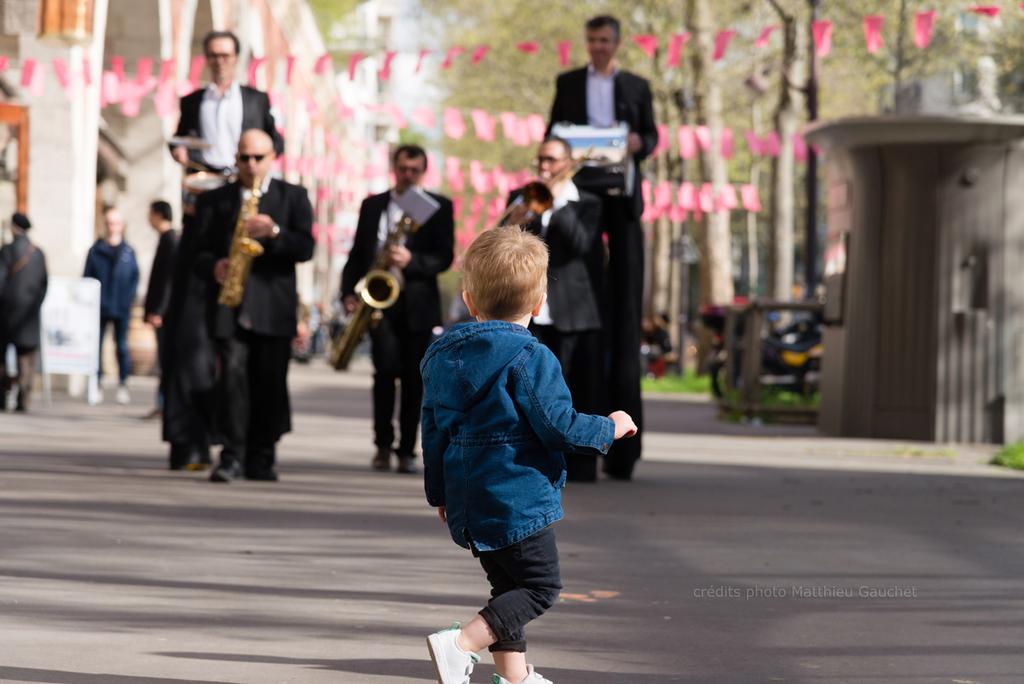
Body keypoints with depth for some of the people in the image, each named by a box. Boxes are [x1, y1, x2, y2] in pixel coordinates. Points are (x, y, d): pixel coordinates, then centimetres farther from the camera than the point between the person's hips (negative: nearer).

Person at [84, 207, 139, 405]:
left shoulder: (128, 251, 5)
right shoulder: (96, 251, 3)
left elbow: (135, 276, 7)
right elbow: (87, 277, 3)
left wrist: (129, 298, -5)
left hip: (122, 308, 0)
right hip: (99, 307, 0)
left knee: (122, 346, 1)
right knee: (97, 345, 1)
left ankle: (123, 384, 5)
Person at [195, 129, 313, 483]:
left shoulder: (293, 197, 11)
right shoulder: (214, 200, 14)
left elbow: (305, 248, 0)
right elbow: (200, 250, 9)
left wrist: (275, 233, -17)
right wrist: (213, 267, -12)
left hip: (274, 308, 0)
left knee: (270, 383, 0)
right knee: (233, 374, -12)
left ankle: (262, 458, 9)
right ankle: (232, 457, -13)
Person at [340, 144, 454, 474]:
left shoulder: (438, 207, 6)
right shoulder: (372, 205, 14)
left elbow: (445, 257, -2)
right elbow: (358, 252, 14)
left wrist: (411, 261, -19)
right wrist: (349, 292, 1)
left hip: (418, 302, -1)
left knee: (413, 376, 0)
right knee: (386, 368, -14)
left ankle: (407, 450, 6)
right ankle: (383, 443, -3)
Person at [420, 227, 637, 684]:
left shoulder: (441, 356, 9)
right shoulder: (530, 359, -14)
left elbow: (433, 432, 14)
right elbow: (559, 427, -16)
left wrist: (439, 492, 25)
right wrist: (610, 428, 1)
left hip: (467, 504, 8)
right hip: (519, 500, -8)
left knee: (508, 586, 20)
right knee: (541, 587, 0)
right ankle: (460, 643, -16)